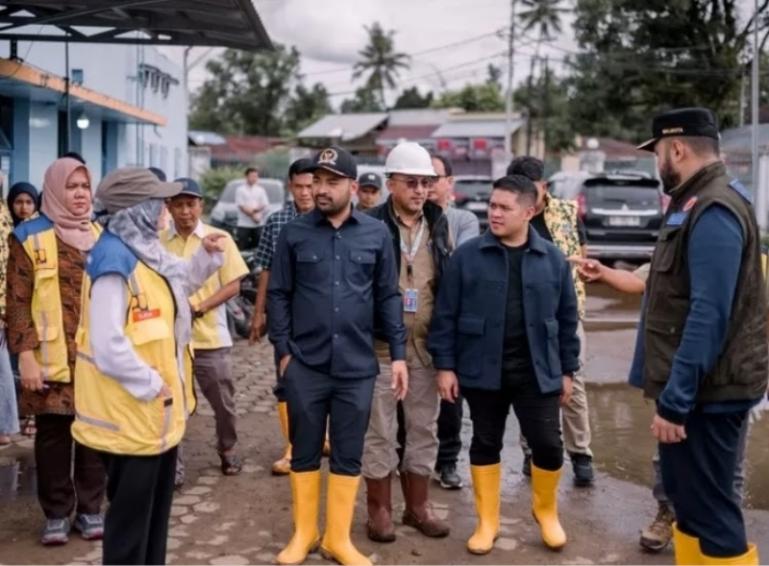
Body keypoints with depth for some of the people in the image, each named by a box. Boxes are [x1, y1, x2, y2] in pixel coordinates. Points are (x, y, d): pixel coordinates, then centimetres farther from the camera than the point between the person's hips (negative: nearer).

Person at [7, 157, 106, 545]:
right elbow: (18, 302, -6)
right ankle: (56, 514, 18)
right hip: (52, 358, -3)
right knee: (53, 435, 4)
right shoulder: (30, 237, -2)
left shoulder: (102, 236, 12)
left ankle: (90, 509, 20)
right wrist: (25, 354, -13)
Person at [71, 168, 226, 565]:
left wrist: (206, 256, 10)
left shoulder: (146, 250, 7)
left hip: (158, 408, 10)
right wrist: (151, 385, -20)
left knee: (157, 506, 22)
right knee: (131, 513, 5)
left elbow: (180, 284, 27)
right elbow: (109, 347, -29)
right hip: (131, 410, -10)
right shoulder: (114, 261, -23)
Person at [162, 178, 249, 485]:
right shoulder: (159, 242, 1)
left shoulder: (219, 238, -1)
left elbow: (233, 286, -4)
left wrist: (198, 307, -16)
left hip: (211, 337, 0)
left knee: (223, 403, 11)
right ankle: (173, 464, 18)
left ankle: (228, 451, 35)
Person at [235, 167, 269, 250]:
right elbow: (241, 206, -6)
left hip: (257, 224, 3)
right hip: (244, 224, -3)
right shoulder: (240, 189, 0)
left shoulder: (260, 190, 10)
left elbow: (264, 205, 3)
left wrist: (254, 209, -15)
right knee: (242, 247, -4)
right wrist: (253, 215, -11)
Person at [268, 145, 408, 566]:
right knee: (305, 451, 12)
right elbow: (278, 295, 3)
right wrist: (283, 351, -2)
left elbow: (388, 297, 5)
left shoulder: (376, 234, 1)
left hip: (357, 366, 1)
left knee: (348, 455, 10)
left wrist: (398, 354, 1)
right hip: (305, 364, 0)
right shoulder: (294, 233, -1)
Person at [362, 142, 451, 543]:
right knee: (380, 431, 5)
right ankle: (379, 509, 18)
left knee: (423, 428, 12)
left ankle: (417, 506, 26)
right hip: (381, 344, -4)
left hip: (426, 345, 5)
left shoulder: (438, 225, 8)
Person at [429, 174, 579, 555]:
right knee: (485, 444, 11)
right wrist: (444, 365, -5)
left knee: (548, 445, 3)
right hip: (482, 370, 0)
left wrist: (567, 369, 8)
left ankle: (546, 511, 30)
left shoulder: (552, 259, 2)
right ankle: (487, 522, 26)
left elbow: (567, 319, 8)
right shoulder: (467, 256, -3)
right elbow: (446, 314, -1)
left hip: (536, 372, 1)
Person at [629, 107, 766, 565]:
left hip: (704, 392, -10)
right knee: (685, 497, 18)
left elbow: (709, 315, -26)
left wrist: (675, 400, -25)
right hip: (690, 388, 10)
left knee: (708, 507, -4)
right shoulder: (696, 204, 14)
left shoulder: (714, 211, -19)